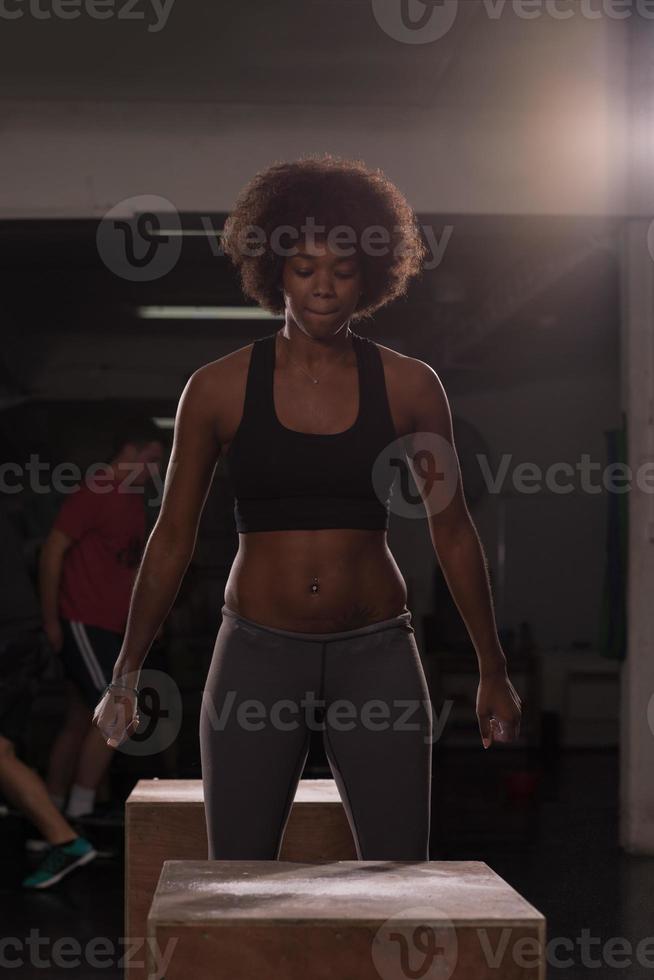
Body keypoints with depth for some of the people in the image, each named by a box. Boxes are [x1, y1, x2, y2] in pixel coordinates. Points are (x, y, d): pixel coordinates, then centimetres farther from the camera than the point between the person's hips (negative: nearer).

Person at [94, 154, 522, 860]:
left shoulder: (410, 386, 2)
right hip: (257, 654, 0)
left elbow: (451, 531, 9)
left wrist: (493, 671, 11)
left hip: (377, 655, 0)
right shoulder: (219, 389, 1)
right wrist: (126, 674, 7)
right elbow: (172, 537, 7)